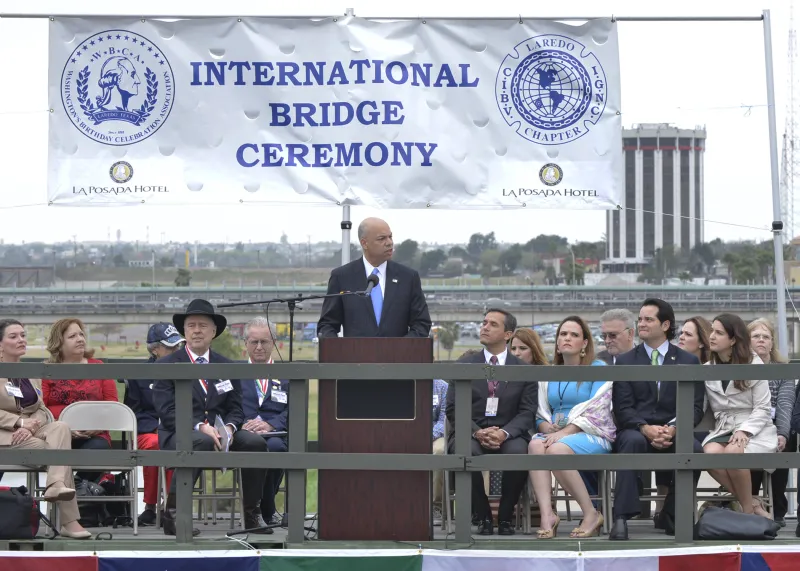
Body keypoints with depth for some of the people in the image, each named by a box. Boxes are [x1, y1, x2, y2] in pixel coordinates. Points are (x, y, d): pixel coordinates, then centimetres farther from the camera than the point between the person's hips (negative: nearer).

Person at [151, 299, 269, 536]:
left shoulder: (227, 367, 16)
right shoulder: (166, 365, 3)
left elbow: (235, 409, 13)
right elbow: (167, 410, -7)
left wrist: (229, 428, -12)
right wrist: (200, 428, -22)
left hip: (219, 433, 4)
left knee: (255, 442, -23)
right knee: (201, 443, -38)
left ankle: (252, 514, -12)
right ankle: (172, 513, -32)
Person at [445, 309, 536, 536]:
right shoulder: (463, 366, 11)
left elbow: (527, 413, 2)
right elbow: (453, 409, 3)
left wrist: (505, 433, -18)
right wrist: (477, 432, -15)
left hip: (508, 434, 0)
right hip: (471, 433, 0)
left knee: (518, 452, -35)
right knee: (467, 452, -36)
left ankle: (506, 516, -14)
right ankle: (483, 517, -16)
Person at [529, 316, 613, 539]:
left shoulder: (598, 368, 4)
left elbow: (594, 411, -7)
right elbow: (541, 414, 17)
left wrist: (563, 433, -18)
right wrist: (547, 429, -8)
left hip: (591, 435, -4)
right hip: (555, 434, 5)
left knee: (557, 450, -36)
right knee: (535, 445, -31)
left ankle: (591, 514, -23)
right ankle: (546, 515, -40)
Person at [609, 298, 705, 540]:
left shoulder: (689, 361, 12)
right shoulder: (625, 361, 12)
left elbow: (695, 408, 4)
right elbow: (623, 408, 2)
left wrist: (673, 429, -17)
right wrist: (645, 429, -19)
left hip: (673, 432, 1)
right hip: (636, 430, -1)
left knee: (694, 448, -32)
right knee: (632, 441, -37)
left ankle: (672, 515, -14)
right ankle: (621, 518, -41)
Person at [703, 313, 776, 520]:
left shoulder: (754, 365, 0)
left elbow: (762, 409, -3)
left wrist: (744, 431, -19)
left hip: (754, 429, -3)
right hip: (722, 429, 3)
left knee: (732, 453, -37)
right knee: (711, 453, -33)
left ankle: (747, 509, -17)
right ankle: (753, 503, -17)